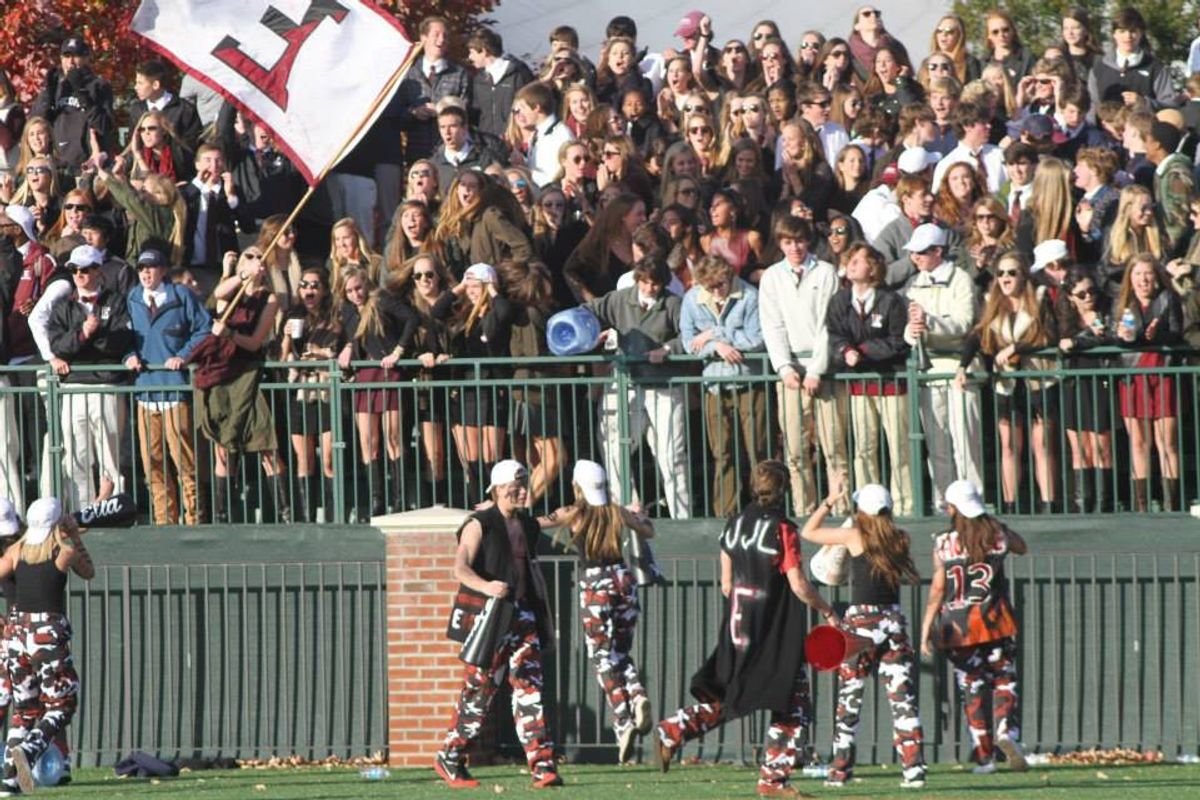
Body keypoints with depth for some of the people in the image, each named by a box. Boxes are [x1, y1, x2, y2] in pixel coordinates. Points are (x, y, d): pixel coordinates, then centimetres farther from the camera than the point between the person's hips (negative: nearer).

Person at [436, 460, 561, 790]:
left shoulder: (529, 526, 14)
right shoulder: (480, 525, -6)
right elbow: (460, 568, -18)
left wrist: (544, 619, 22)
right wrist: (486, 586, -37)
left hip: (522, 616, 5)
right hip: (487, 617, -5)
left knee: (529, 687, -5)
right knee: (479, 687, 0)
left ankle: (542, 766, -12)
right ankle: (449, 759, 15)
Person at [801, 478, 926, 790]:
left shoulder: (854, 536, -6)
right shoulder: (899, 540, 4)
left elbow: (808, 532, 5)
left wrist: (830, 501, 13)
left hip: (861, 621, -3)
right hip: (894, 621, 3)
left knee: (849, 700, 5)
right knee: (903, 698, 1)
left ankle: (841, 770, 5)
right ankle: (913, 769, -5)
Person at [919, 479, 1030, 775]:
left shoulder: (943, 544, -7)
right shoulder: (998, 534, -1)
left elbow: (937, 589, -8)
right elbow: (1022, 548, 22)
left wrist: (926, 630, -3)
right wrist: (993, 524, 26)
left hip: (958, 625, -1)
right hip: (995, 621, 1)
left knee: (972, 688, 8)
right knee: (1004, 681, 9)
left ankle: (984, 756, 7)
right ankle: (1007, 731, -19)